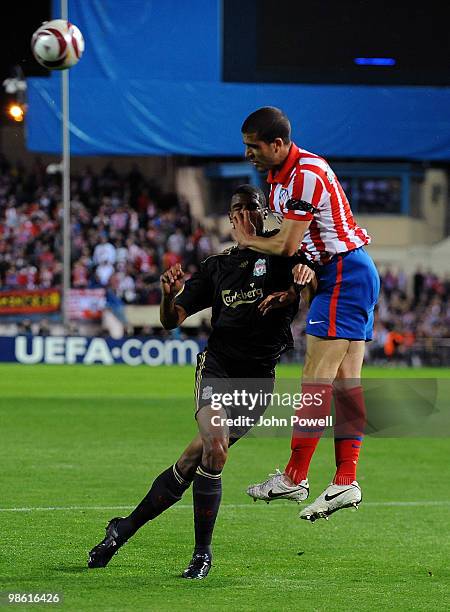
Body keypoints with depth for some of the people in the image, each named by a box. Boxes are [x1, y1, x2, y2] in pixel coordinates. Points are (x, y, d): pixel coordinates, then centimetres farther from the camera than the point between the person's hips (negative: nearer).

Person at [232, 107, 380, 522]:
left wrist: (247, 240, -1)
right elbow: (291, 243, 15)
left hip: (345, 275, -10)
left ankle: (295, 477, -10)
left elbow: (287, 245, -20)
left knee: (317, 376, -10)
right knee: (345, 379, 5)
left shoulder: (307, 174, -20)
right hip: (348, 274, 10)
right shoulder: (277, 175, 11)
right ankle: (347, 482, 2)